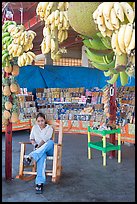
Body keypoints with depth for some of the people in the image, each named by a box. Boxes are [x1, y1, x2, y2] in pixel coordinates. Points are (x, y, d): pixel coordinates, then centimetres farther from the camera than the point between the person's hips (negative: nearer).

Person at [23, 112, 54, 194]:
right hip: (39, 150, 1)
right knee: (41, 156, -40)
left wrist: (38, 146, -24)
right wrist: (35, 144, -7)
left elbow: (45, 139, -14)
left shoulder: (49, 128, -1)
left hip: (49, 150, -1)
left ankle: (30, 157, -51)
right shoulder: (35, 127, 13)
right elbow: (32, 138, 13)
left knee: (51, 142, -41)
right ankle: (40, 182, -53)